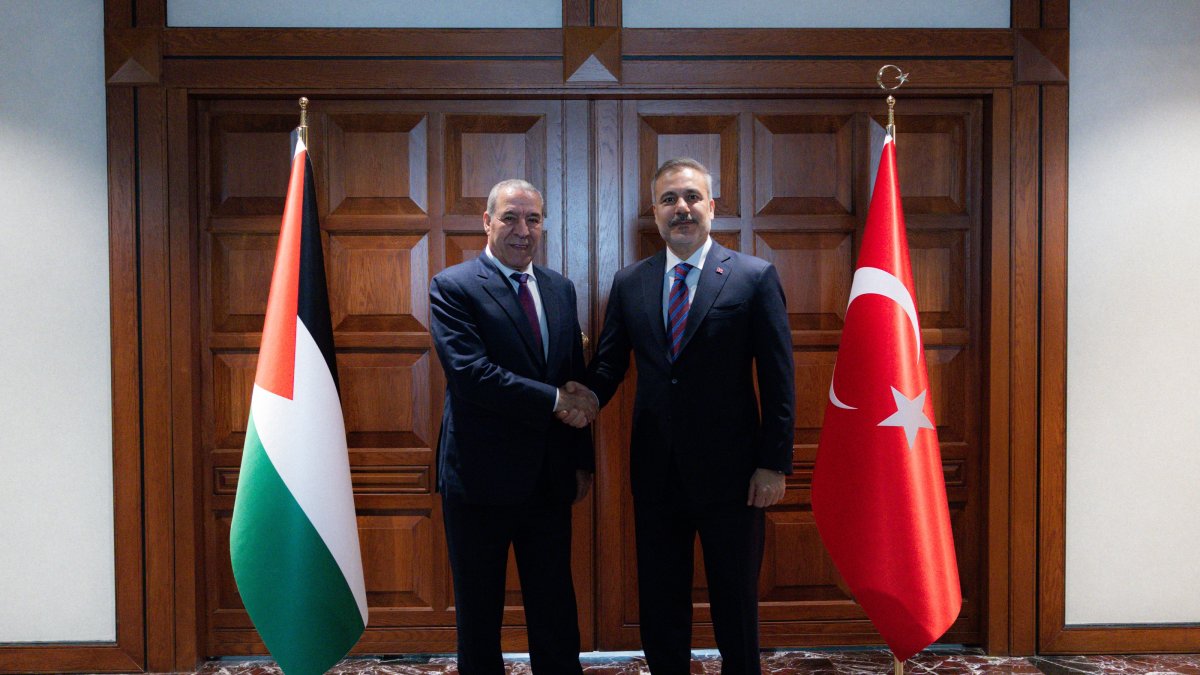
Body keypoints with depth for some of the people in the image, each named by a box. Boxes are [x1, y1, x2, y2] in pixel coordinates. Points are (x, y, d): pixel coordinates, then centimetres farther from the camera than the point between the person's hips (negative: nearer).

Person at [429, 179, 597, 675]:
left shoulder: (560, 289, 10)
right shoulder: (452, 287, -8)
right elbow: (469, 373, -21)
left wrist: (582, 459, 12)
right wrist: (554, 400, -18)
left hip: (549, 480, 5)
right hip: (482, 479, -5)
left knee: (556, 614, 14)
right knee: (479, 615, 11)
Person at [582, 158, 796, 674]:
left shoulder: (755, 277, -4)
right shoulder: (628, 284, 6)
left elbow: (778, 379, -6)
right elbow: (607, 365, 6)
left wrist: (774, 463, -9)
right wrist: (582, 403, -13)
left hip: (730, 471, -3)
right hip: (656, 471, 3)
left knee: (735, 607, 12)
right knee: (660, 609, 14)